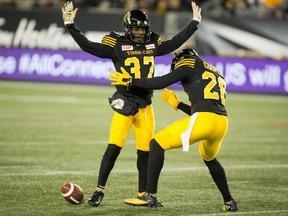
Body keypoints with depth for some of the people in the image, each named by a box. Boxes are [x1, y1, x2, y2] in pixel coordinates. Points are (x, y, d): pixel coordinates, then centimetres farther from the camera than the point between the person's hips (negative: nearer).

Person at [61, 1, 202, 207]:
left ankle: (143, 194, 16)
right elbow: (88, 45, -7)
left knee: (145, 151, 6)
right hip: (125, 103, -4)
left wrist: (195, 22, 26)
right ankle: (100, 190, -1)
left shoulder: (153, 44, 11)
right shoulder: (117, 45, -3)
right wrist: (70, 25, -14)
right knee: (114, 148, -11)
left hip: (145, 105, 4)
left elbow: (175, 42, 23)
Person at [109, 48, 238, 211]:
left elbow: (161, 83, -1)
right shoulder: (215, 72, 33)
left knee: (158, 144, 2)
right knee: (209, 158, 36)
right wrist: (178, 104, 39)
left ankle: (151, 196, -2)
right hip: (222, 123, 8)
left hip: (204, 119, -8)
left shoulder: (191, 63, 9)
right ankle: (229, 202, 34)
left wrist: (130, 81, 8)